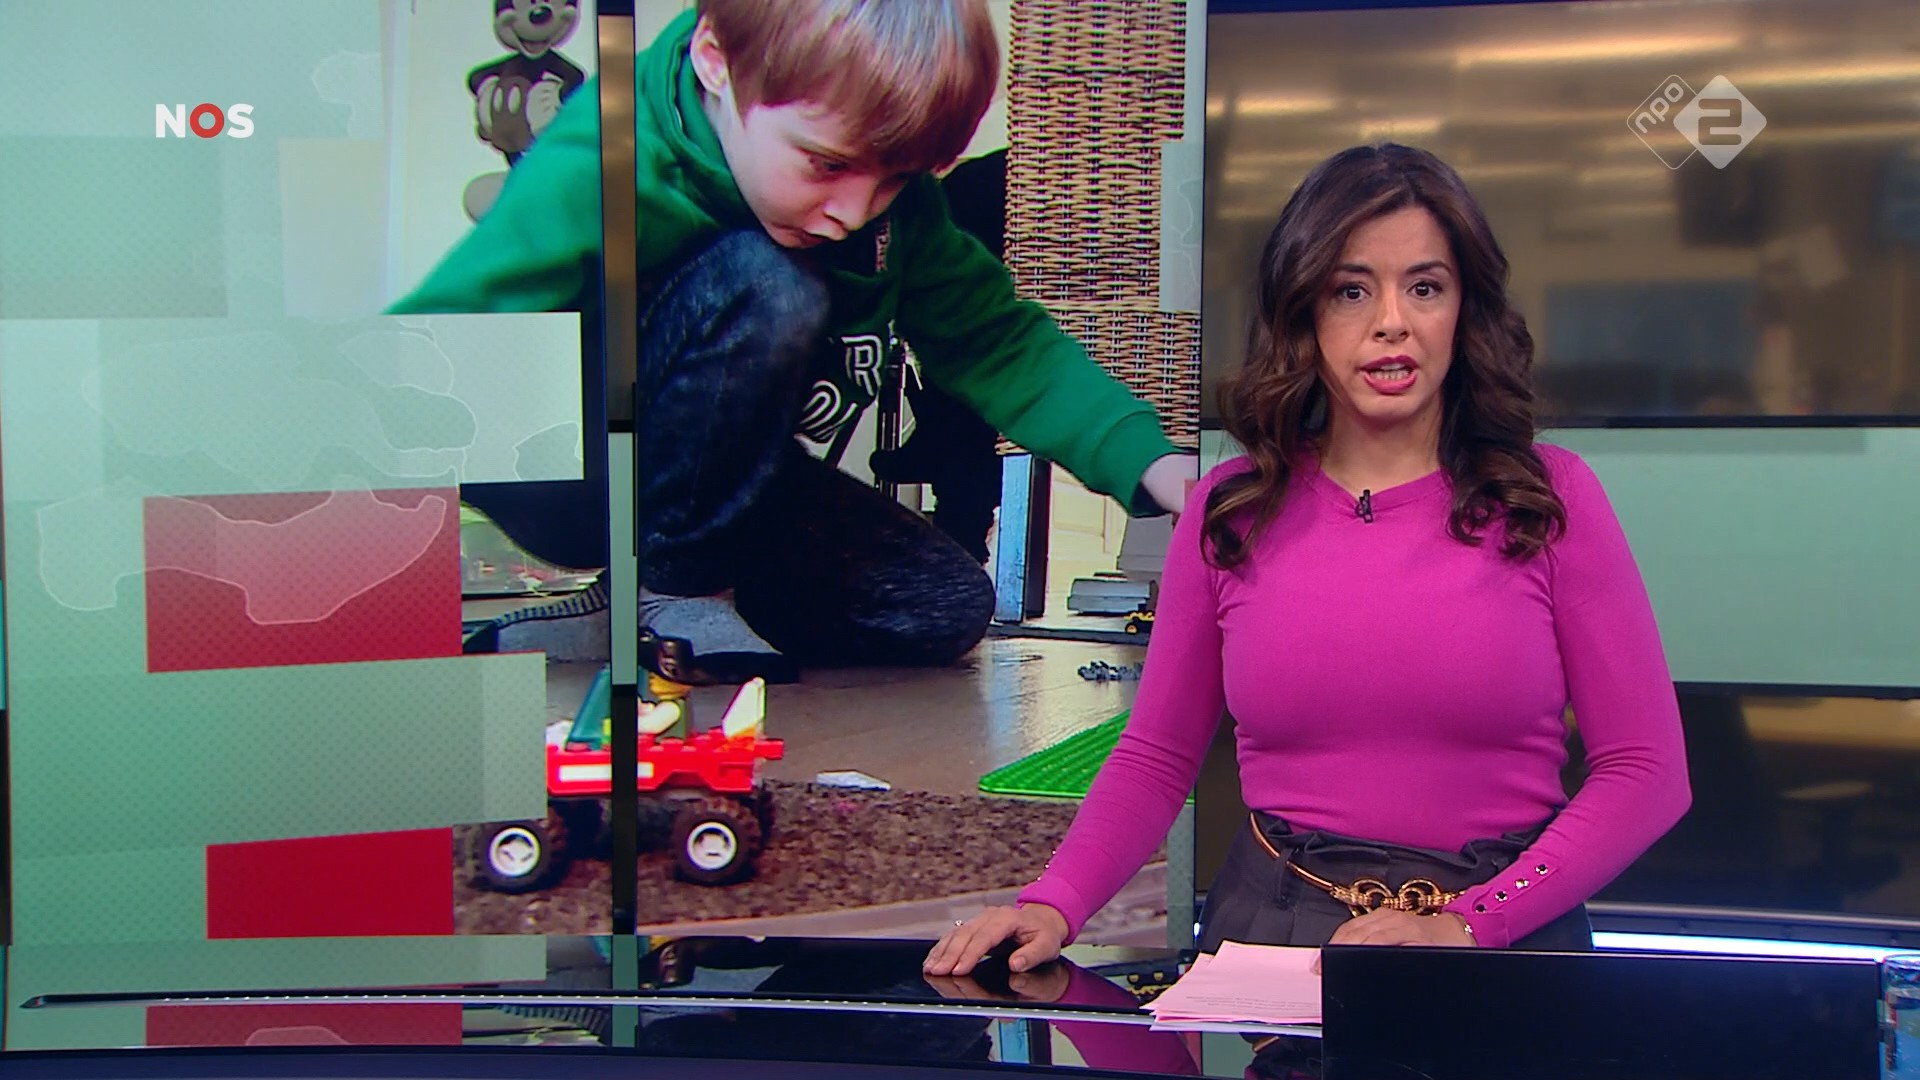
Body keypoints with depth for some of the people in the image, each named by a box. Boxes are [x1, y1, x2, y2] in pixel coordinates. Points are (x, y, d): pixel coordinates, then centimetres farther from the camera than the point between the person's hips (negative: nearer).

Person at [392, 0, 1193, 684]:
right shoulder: (594, 173, -31)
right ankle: (672, 587, -13)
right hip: (560, 486, -7)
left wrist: (1152, 462, -17)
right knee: (767, 290, -31)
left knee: (947, 609, -7)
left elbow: (995, 341, -4)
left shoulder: (882, 185, -11)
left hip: (715, 482, 7)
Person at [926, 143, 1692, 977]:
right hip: (1269, 930, 1)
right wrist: (1055, 904, -4)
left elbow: (1646, 769, 2)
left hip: (1504, 942, -1)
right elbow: (1156, 755, 14)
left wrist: (1466, 925, -10)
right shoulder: (1229, 512, 7)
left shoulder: (1549, 498, 2)